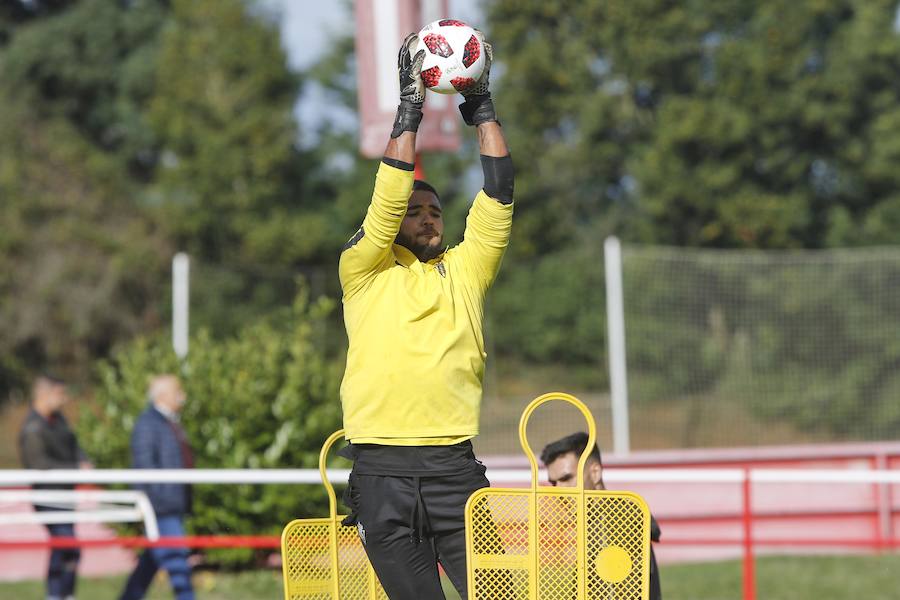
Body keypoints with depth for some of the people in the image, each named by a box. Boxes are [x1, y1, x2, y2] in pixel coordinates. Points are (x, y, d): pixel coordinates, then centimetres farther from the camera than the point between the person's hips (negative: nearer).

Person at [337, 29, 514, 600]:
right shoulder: (365, 271, 10)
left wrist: (482, 105, 7)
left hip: (455, 468, 1)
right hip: (382, 473, -1)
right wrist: (409, 108, -2)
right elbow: (387, 199, -3)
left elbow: (498, 193, 9)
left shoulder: (465, 269, 16)